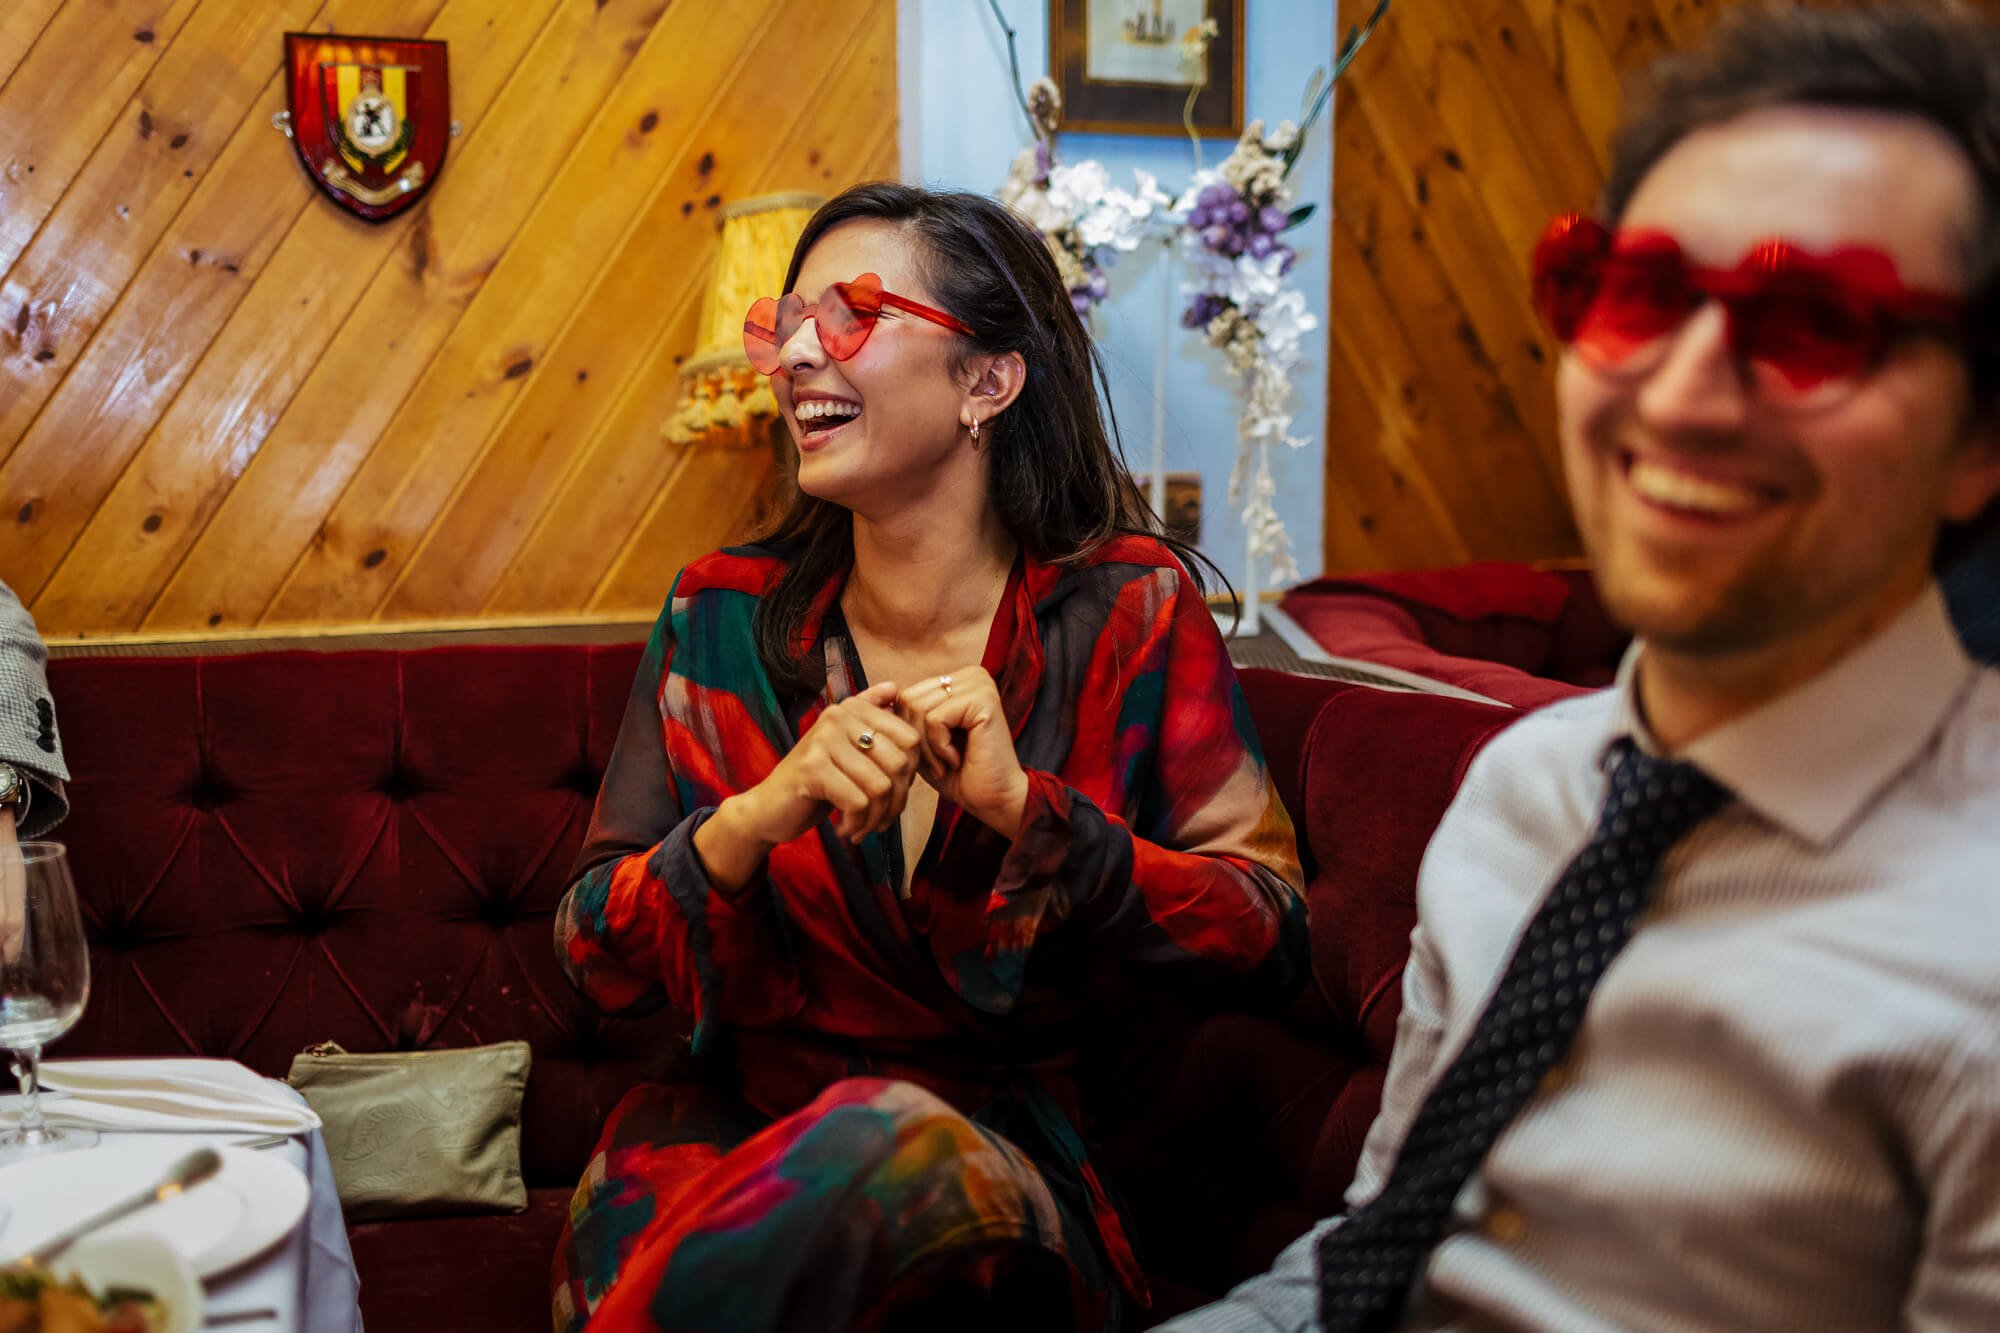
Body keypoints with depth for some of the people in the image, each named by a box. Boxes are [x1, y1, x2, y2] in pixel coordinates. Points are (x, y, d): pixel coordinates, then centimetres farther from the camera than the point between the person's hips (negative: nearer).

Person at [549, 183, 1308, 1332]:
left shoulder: (1126, 612, -4)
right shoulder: (725, 615, 2)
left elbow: (1271, 940, -8)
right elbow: (597, 959, 0)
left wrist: (1025, 806, -20)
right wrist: (759, 814, -19)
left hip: (999, 1142, 0)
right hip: (733, 1124, 1)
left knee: (884, 1144, -34)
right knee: (637, 1199, -33)